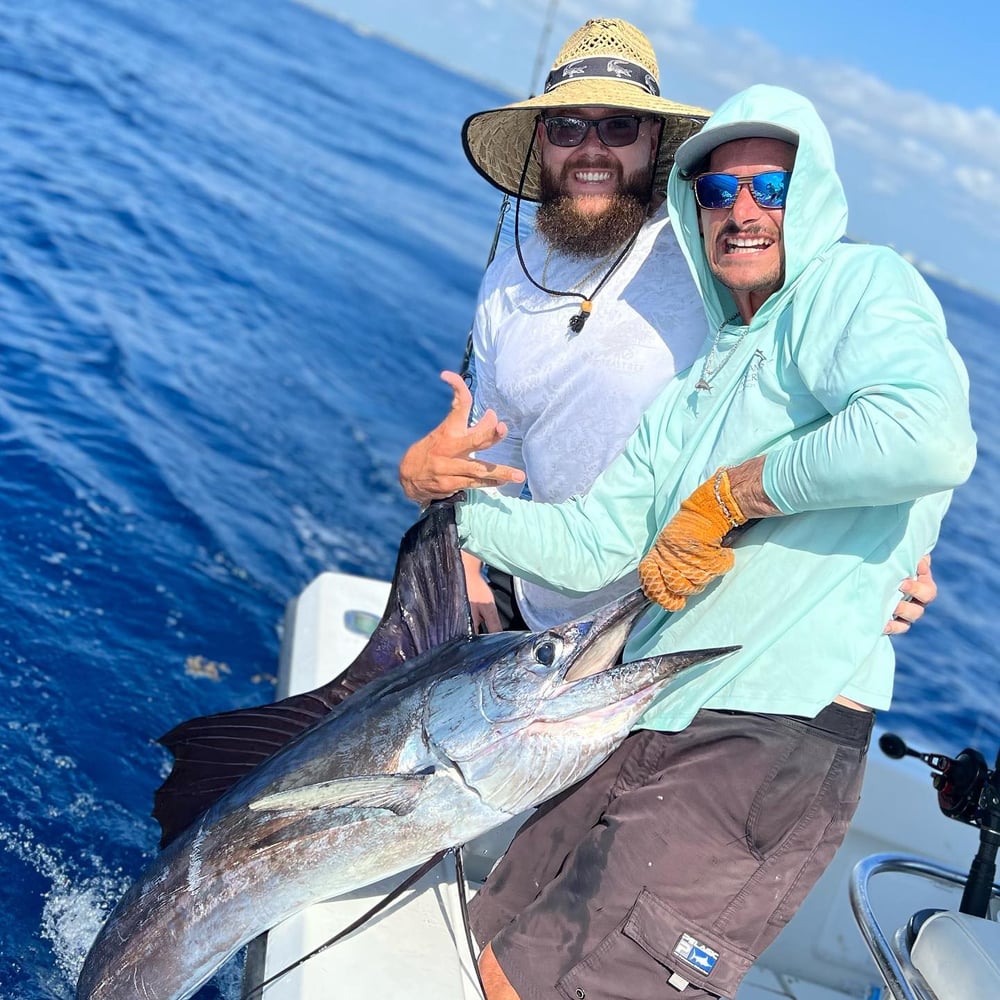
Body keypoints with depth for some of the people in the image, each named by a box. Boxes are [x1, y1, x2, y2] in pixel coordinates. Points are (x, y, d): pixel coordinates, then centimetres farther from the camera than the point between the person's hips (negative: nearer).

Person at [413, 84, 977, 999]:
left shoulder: (855, 285, -6)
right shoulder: (698, 384, 19)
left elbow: (932, 438, -28)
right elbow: (591, 547, 13)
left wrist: (727, 492, -16)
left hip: (770, 744, -8)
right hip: (652, 725, 9)